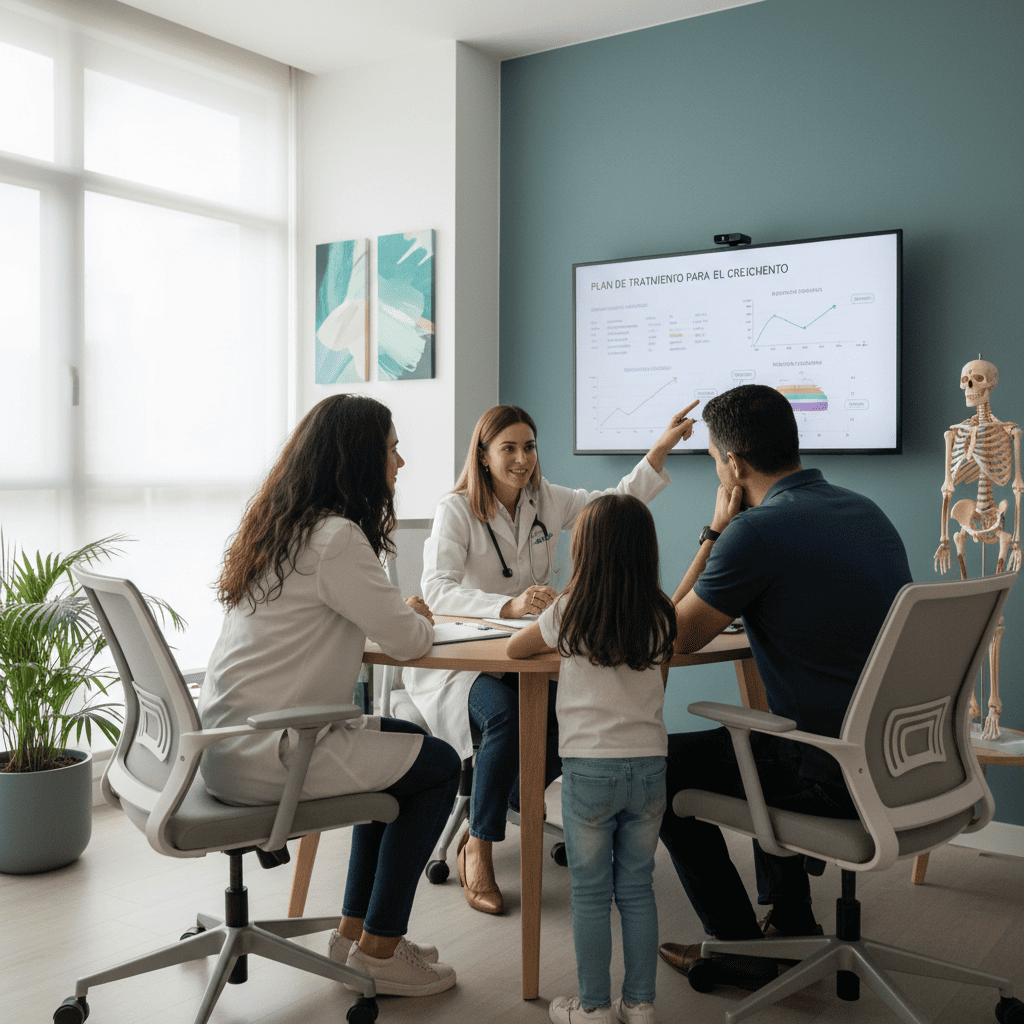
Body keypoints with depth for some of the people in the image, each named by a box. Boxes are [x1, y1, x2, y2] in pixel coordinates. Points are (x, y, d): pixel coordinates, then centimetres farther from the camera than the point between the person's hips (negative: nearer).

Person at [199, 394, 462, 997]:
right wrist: (417, 618, 9)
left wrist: (403, 615, 11)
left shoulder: (283, 524, 12)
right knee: (439, 766, 3)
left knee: (401, 741, 23)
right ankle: (378, 951, 12)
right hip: (264, 755, -10)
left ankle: (356, 930, 27)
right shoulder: (337, 538, -18)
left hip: (228, 739, 10)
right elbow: (408, 640, -13)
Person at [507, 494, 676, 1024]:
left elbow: (513, 649, 7)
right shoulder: (660, 616, 0)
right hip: (649, 764, 3)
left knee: (590, 893, 9)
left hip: (589, 767, -3)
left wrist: (541, 622, 23)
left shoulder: (569, 612, -9)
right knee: (637, 889, 14)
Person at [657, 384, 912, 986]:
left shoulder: (756, 532, -20)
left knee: (663, 767, 8)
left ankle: (739, 948, 18)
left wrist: (716, 532, -2)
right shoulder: (866, 510, 8)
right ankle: (789, 921, 39)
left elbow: (679, 636, -6)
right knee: (755, 738, 34)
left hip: (836, 777, -9)